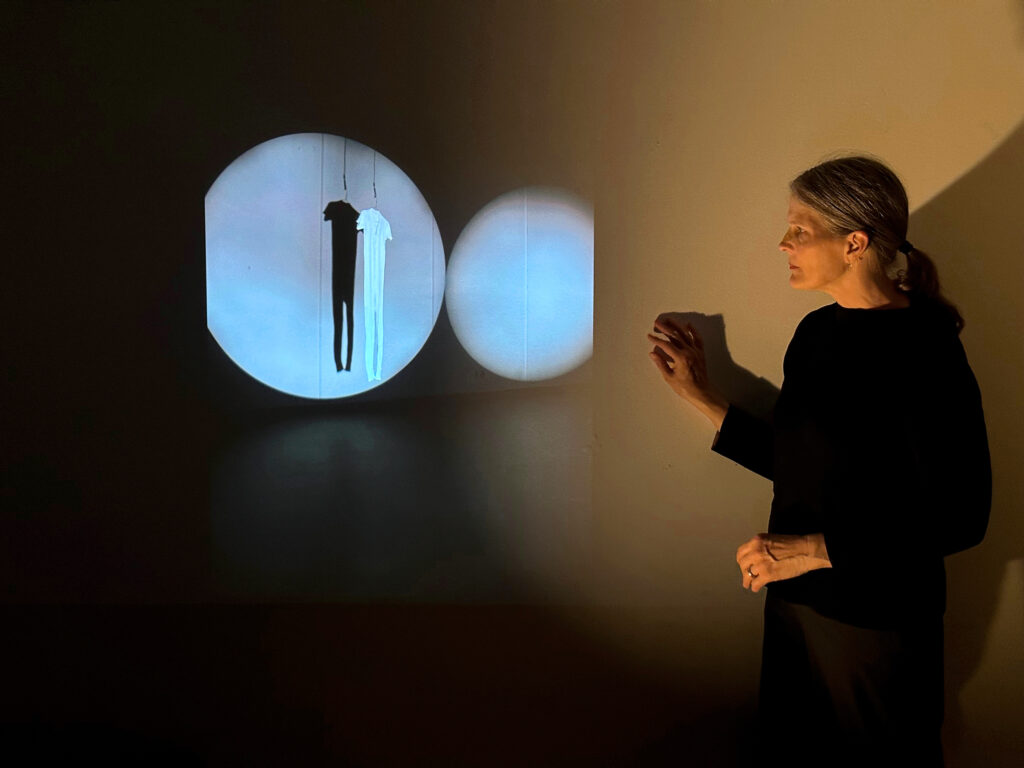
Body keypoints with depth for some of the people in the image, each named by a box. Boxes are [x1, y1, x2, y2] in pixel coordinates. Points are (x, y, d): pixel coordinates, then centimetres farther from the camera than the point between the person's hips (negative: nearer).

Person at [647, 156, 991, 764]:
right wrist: (702, 395, 8)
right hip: (798, 599, 7)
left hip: (877, 616, -7)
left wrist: (817, 549, -22)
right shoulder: (816, 332, 3)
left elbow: (960, 517, -20)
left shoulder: (923, 348, -20)